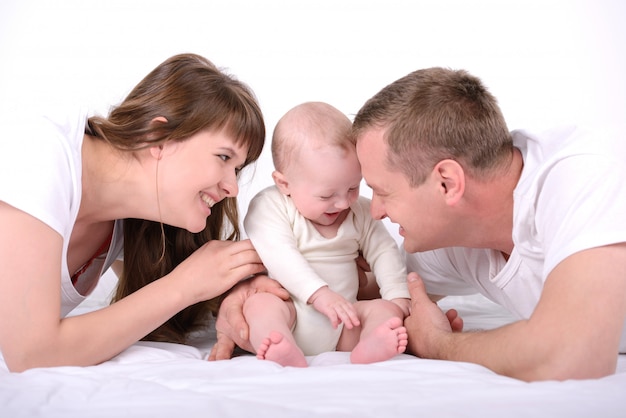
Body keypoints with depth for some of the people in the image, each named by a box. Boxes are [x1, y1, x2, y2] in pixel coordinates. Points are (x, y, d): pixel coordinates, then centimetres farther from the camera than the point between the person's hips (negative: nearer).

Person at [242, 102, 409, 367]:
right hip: (288, 310, -4)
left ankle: (369, 347, -48)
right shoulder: (269, 206, -7)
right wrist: (319, 293, -32)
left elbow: (384, 251, 10)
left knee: (384, 309, -18)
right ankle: (286, 355, -57)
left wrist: (399, 299, -5)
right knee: (260, 303, -31)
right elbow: (280, 257, -20)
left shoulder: (359, 211, 10)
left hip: (345, 320, 4)